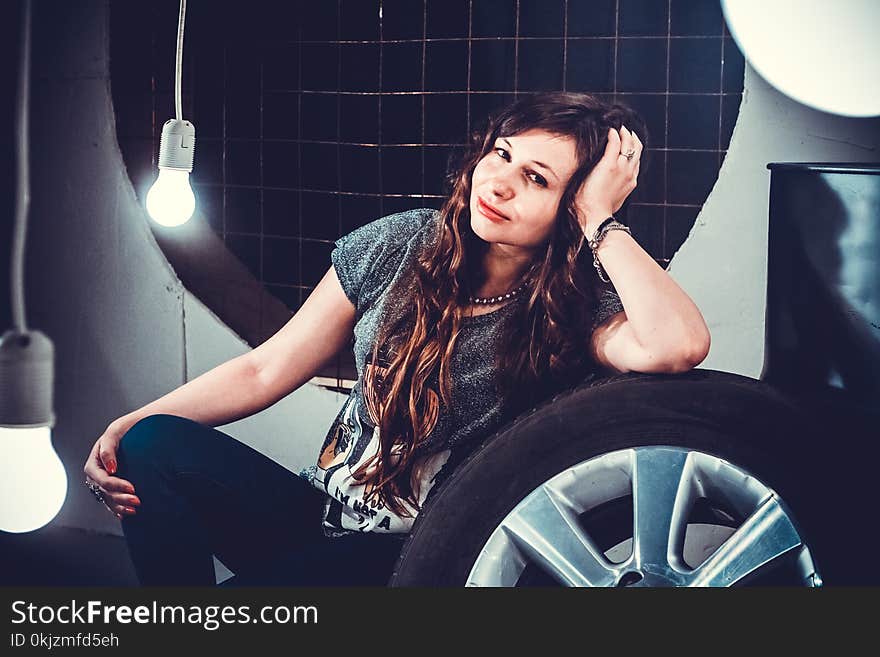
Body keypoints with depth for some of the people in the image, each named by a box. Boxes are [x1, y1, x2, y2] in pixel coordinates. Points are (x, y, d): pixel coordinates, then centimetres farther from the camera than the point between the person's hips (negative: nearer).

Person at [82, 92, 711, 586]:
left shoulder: (575, 307, -9)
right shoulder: (399, 246, 0)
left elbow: (680, 345, -33)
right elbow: (265, 371, 2)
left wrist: (601, 220, -22)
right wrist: (133, 423, -10)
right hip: (323, 515, 4)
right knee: (155, 445, -19)